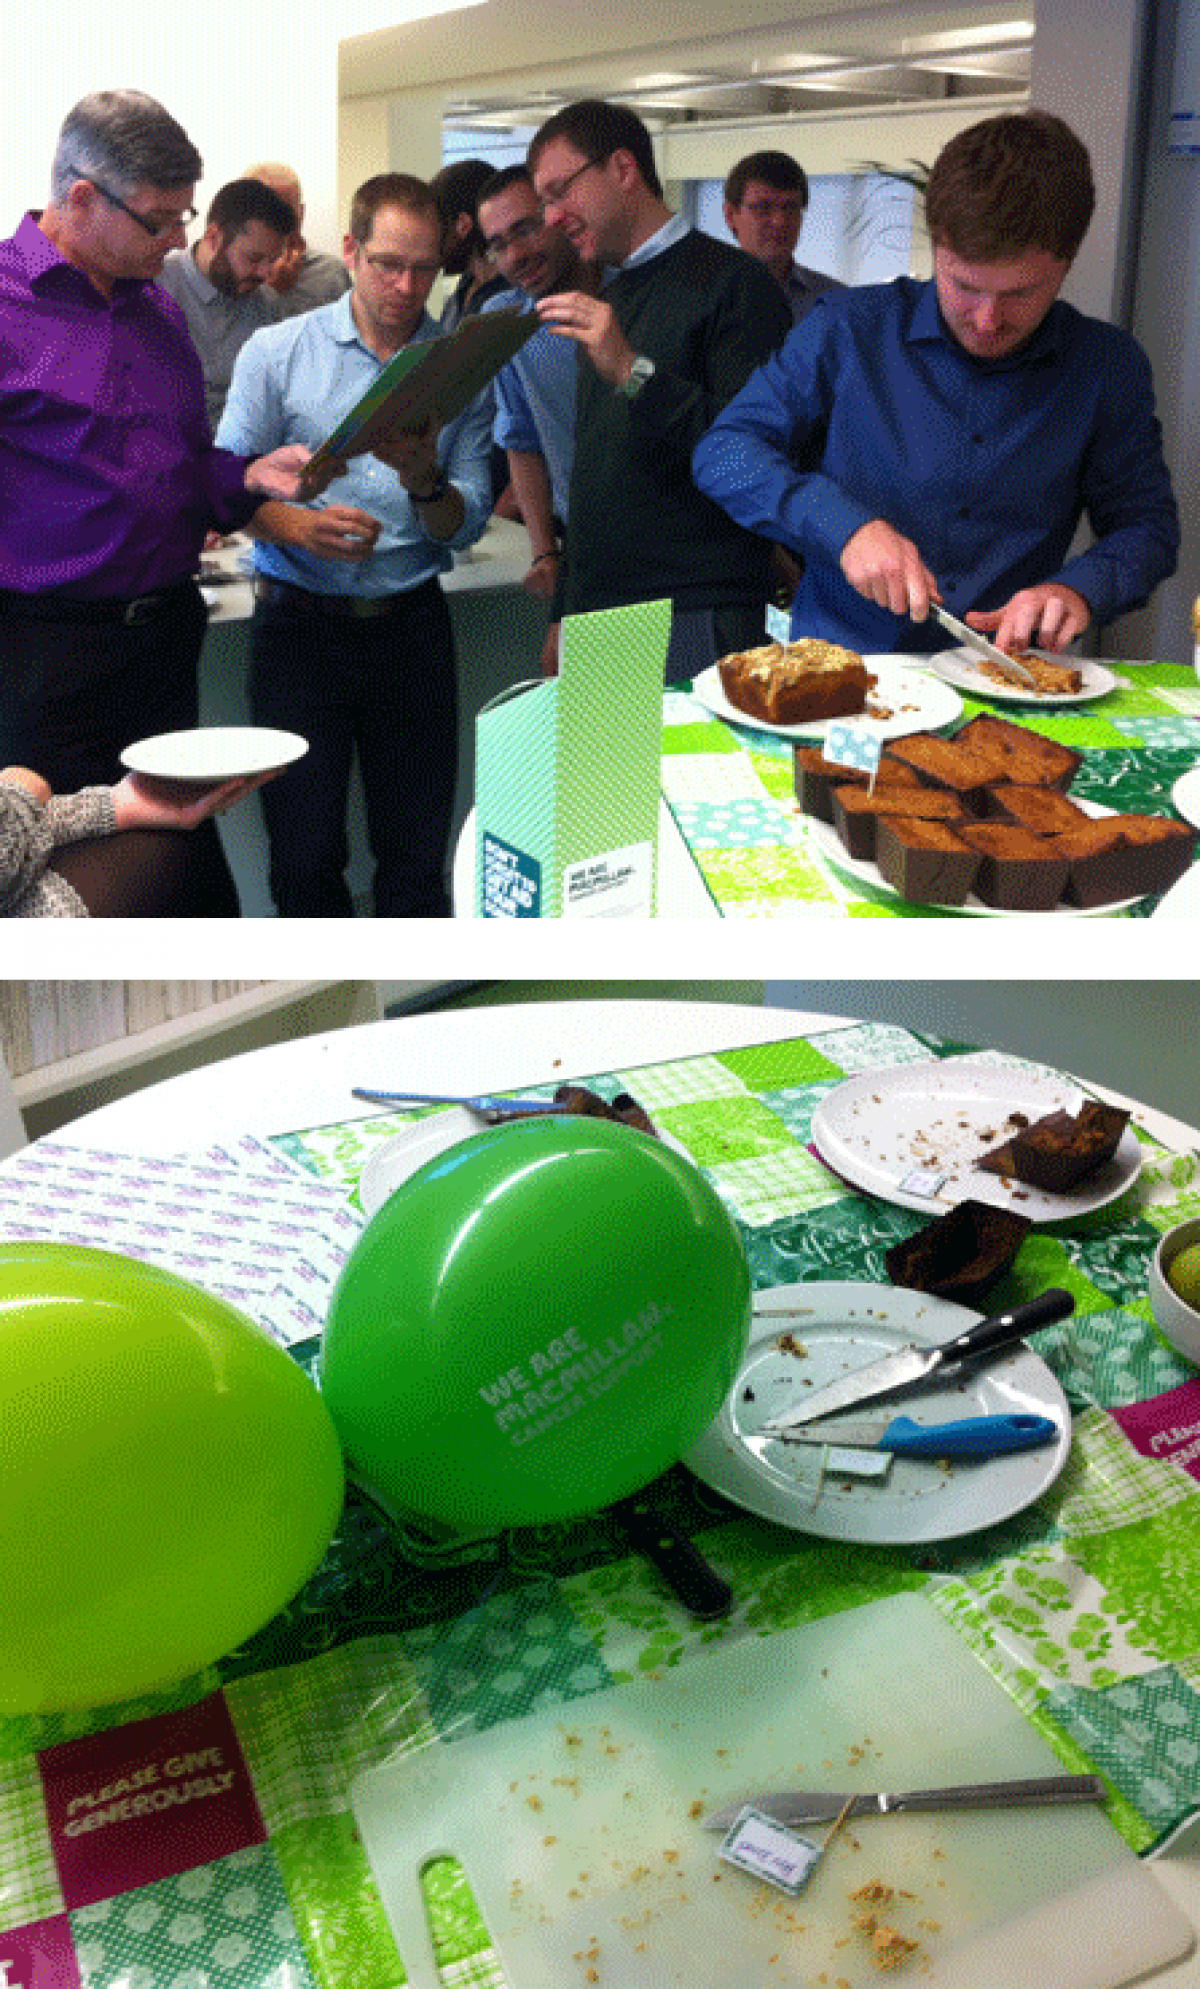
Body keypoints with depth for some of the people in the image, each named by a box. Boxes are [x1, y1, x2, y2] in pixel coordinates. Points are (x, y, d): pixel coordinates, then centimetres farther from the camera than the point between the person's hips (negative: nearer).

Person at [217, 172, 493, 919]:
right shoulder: (276, 351, 4)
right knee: (305, 855, 2)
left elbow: (467, 525, 3)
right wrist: (293, 525, -18)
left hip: (412, 625, 1)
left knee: (418, 856, 5)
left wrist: (423, 482, -18)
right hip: (301, 624, -1)